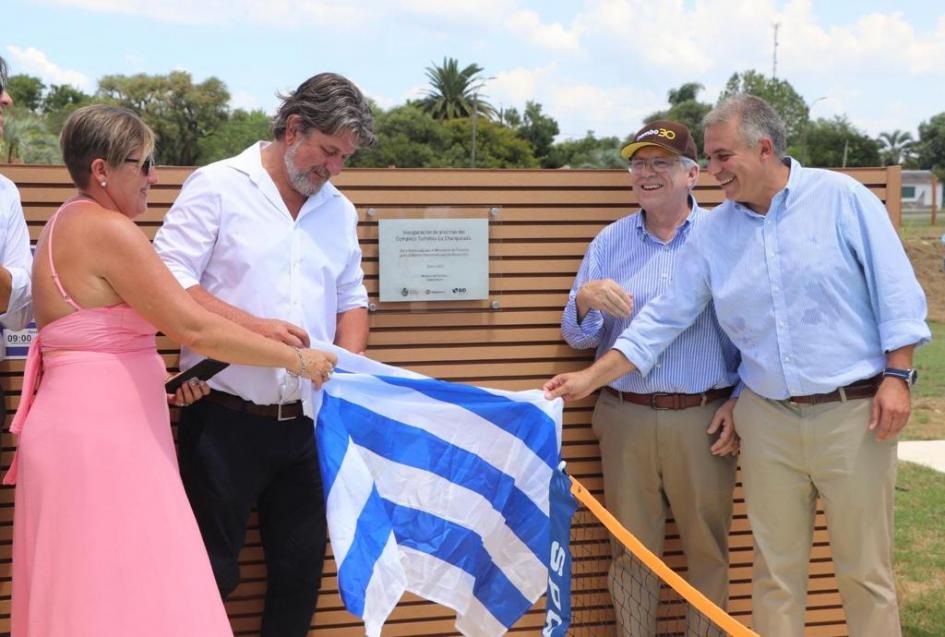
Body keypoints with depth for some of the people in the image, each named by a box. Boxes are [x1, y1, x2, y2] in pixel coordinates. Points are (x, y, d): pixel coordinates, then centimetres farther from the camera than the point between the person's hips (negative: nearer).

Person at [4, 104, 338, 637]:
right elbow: (193, 328, -19)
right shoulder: (108, 229, -15)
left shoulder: (67, 225, 16)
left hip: (94, 427, 10)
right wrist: (298, 360, -11)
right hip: (102, 437, -10)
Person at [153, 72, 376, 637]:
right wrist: (254, 325, -21)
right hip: (225, 418, -5)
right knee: (212, 571, 3)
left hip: (305, 422, 5)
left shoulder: (340, 210, 12)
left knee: (302, 567, 13)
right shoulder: (218, 186, -4)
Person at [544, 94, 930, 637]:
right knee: (776, 570, 9)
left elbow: (896, 292, -3)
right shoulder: (716, 231, 5)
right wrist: (592, 378, 1)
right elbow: (665, 317, 5)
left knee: (865, 569, 5)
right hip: (768, 419, 3)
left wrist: (897, 376, -9)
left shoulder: (841, 197, -4)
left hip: (853, 412, -3)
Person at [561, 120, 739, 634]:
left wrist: (740, 401, -5)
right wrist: (586, 299, -16)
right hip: (626, 417, 2)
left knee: (708, 547, 7)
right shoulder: (609, 242, 8)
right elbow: (577, 337, 5)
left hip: (704, 419, -2)